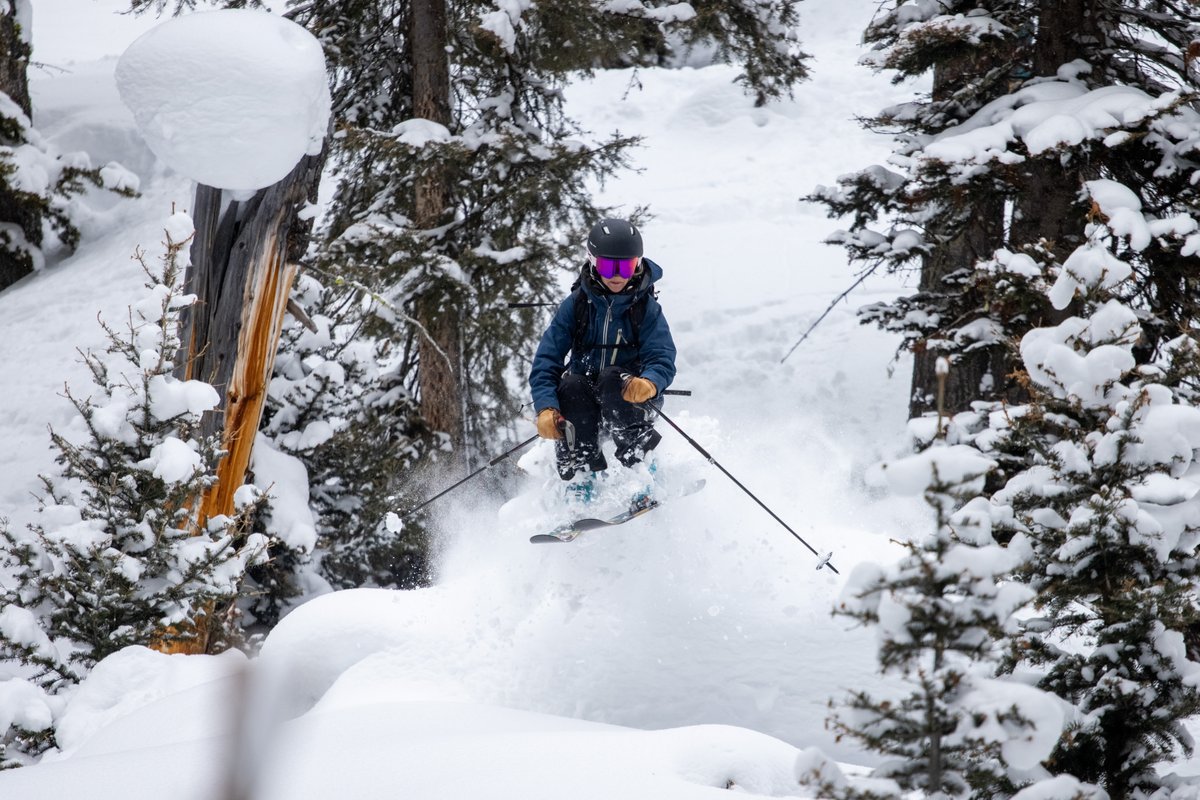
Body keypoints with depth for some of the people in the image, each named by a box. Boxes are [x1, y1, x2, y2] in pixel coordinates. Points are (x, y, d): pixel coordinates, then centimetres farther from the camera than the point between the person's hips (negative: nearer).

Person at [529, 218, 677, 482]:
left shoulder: (647, 309, -5)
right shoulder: (576, 305, -4)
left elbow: (663, 360, -17)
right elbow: (546, 360, -10)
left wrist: (649, 383, -43)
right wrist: (545, 408, -28)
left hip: (630, 395, -2)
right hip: (584, 399, 2)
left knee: (612, 378, -33)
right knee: (571, 384, -32)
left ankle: (637, 462, -29)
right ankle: (583, 477, -26)